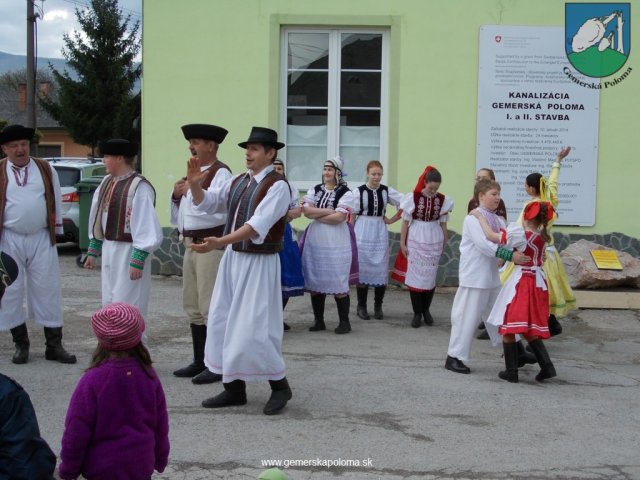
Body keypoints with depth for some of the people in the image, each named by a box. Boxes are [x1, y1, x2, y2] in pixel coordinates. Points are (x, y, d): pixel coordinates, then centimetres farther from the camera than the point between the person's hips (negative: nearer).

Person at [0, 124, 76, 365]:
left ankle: (54, 345, 10)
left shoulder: (46, 170, 6)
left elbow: (56, 202, 10)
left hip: (41, 239, 1)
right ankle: (21, 345, 19)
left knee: (48, 291, 3)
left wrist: (56, 231, 9)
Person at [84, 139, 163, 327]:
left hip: (129, 253, -9)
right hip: (109, 250, 9)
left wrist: (137, 261, -20)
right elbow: (97, 220, 16)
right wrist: (93, 251, 17)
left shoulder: (139, 187, -17)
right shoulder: (107, 182, 9)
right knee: (109, 305, 16)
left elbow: (146, 227, -19)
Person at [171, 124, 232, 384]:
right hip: (191, 245, 10)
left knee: (211, 308, -5)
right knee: (193, 307, 15)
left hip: (210, 245, -10)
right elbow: (179, 216, 22)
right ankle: (200, 361, 26)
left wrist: (191, 192, -17)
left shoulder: (220, 173, -11)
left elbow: (218, 213, -24)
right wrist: (177, 196, 3)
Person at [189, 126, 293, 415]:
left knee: (253, 328, -6)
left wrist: (220, 242, -34)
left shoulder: (277, 186, -14)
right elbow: (206, 202, 15)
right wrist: (194, 184, -6)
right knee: (223, 324, 10)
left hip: (259, 263, -8)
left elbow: (257, 225, -25)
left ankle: (279, 386, 13)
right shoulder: (237, 182, 9)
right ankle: (234, 389, 21)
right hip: (232, 259, 8)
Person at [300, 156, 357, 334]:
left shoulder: (345, 193, -3)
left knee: (338, 282, -2)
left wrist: (316, 215, -6)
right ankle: (318, 320, 17)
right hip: (315, 241, 4)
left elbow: (339, 217, -14)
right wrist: (327, 211, -10)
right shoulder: (314, 190, 11)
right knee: (315, 281, 7)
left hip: (336, 243, -4)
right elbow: (306, 210, -3)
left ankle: (344, 321, 8)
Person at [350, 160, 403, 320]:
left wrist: (392, 220, 3)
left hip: (380, 233, 2)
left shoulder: (387, 191, 3)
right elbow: (352, 215, -1)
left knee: (381, 269, 3)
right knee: (362, 268, 2)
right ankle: (361, 306, 12)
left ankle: (378, 306, 14)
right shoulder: (359, 191, -4)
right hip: (363, 233, -2)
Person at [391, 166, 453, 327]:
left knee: (430, 276, 6)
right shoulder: (413, 197, -7)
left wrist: (444, 243, 14)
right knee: (415, 275, -1)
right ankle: (417, 313, 8)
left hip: (434, 241, 2)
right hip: (415, 240, -2)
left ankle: (426, 310, 24)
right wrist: (402, 243, -2)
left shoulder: (443, 200, 0)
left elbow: (443, 223, 9)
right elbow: (405, 221, -1)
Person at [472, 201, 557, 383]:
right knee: (530, 329, 18)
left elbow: (491, 236, -12)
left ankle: (511, 372, 8)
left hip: (520, 284, -7)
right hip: (538, 284, 7)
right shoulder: (542, 237, 3)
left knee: (508, 328, 5)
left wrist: (479, 216, -1)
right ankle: (547, 366, 8)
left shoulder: (519, 235, -16)